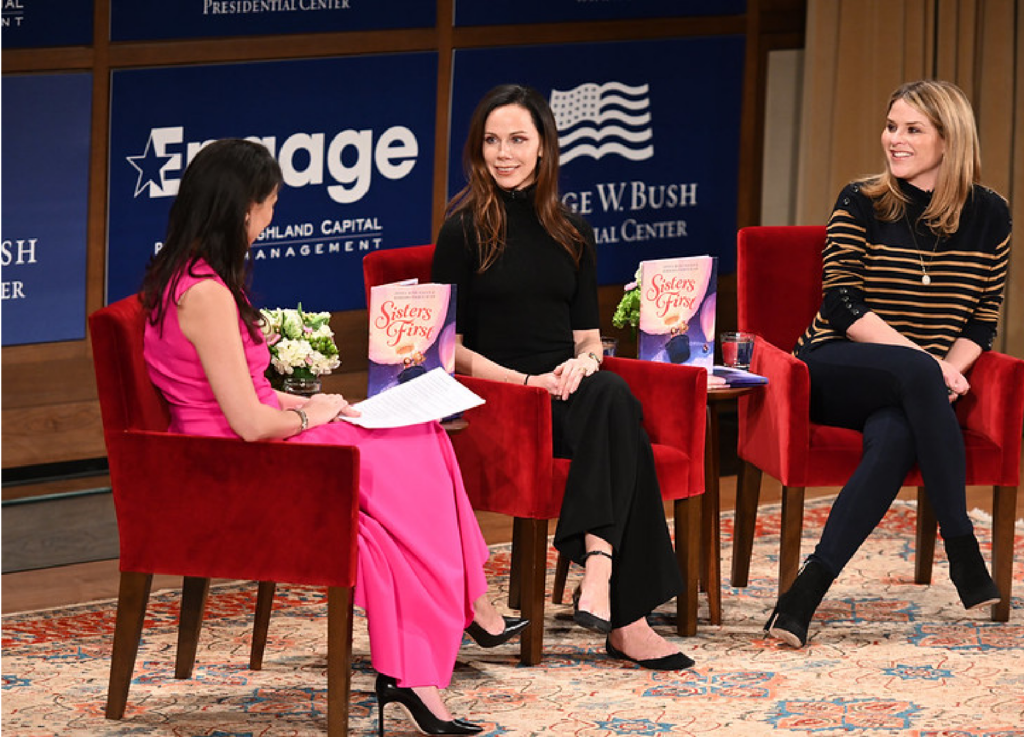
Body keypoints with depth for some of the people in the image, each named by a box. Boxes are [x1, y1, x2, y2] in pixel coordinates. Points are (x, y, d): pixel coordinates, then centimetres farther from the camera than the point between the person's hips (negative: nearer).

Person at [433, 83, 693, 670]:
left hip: (568, 389, 5)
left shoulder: (571, 233, 18)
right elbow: (449, 346, -1)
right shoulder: (465, 230, 3)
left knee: (610, 397, -34)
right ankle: (626, 617, -43)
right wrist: (524, 380, -15)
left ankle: (598, 570, -47)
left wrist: (582, 364, -6)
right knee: (617, 405, -34)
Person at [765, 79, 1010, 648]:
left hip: (918, 389, 2)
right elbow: (841, 304, -8)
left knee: (894, 437, -36)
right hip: (835, 369, -2)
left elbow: (983, 320, 10)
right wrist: (925, 361, -18)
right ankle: (962, 549, -33)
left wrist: (951, 369, -13)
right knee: (915, 373, -37)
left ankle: (805, 595, -39)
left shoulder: (988, 216, 8)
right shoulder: (861, 204, 1)